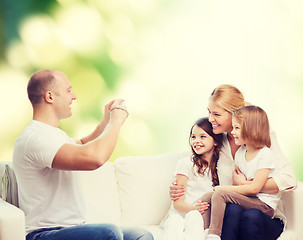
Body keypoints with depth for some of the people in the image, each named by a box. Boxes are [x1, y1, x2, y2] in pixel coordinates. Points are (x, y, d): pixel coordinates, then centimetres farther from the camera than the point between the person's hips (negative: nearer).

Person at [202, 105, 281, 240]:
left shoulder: (265, 155, -14)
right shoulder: (240, 152, 10)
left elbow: (255, 188, -19)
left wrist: (224, 188, -14)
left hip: (264, 205, -8)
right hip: (246, 198, 8)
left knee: (220, 194, -25)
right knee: (207, 197, -7)